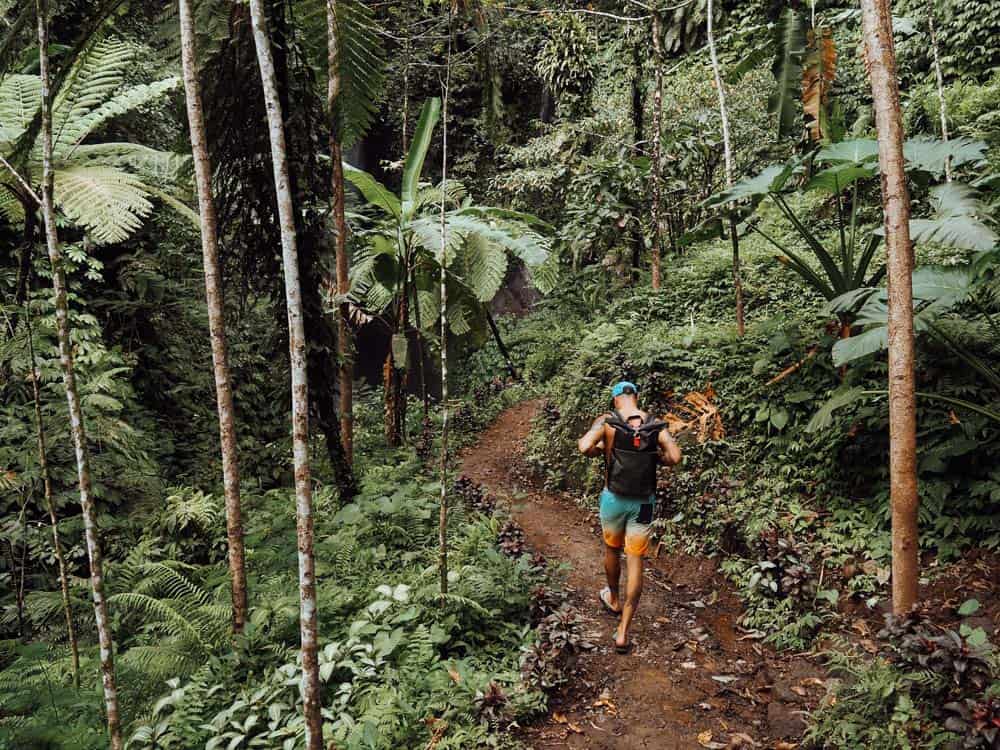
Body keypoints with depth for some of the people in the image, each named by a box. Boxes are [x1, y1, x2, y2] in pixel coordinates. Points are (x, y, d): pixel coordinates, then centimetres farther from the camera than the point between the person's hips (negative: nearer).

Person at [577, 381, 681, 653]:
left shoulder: (606, 422, -9)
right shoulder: (656, 426, -4)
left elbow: (584, 447, -24)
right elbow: (674, 457, -15)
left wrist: (601, 450, -2)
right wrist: (652, 457, 5)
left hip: (614, 498, 0)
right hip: (643, 503, 1)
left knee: (612, 550, 25)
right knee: (635, 563, 5)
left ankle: (613, 599, 49)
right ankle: (623, 632, 3)